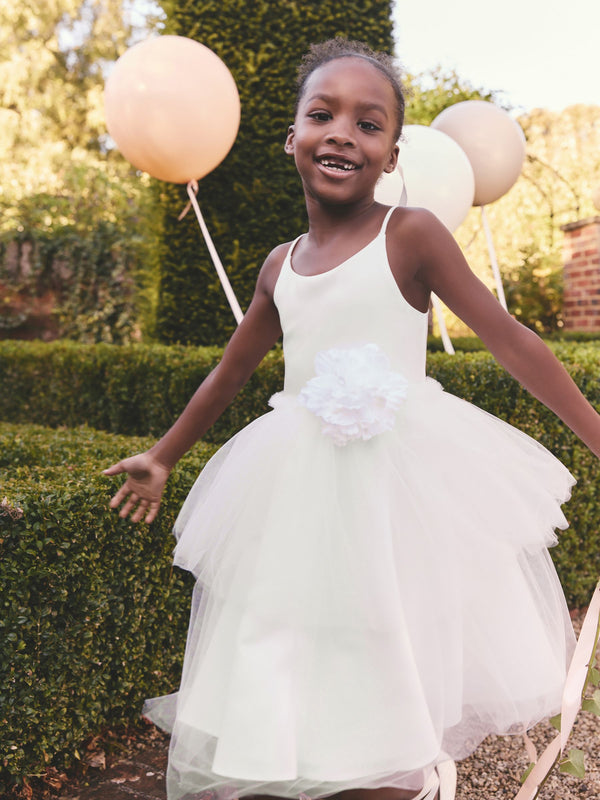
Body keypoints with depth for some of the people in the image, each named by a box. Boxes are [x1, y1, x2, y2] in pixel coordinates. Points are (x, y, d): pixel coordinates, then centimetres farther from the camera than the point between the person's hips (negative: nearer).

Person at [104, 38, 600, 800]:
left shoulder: (411, 235, -3)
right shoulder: (280, 266, 11)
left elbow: (510, 341, -3)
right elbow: (229, 371, 23)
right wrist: (161, 458, 32)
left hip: (401, 482, -4)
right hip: (300, 493, 5)